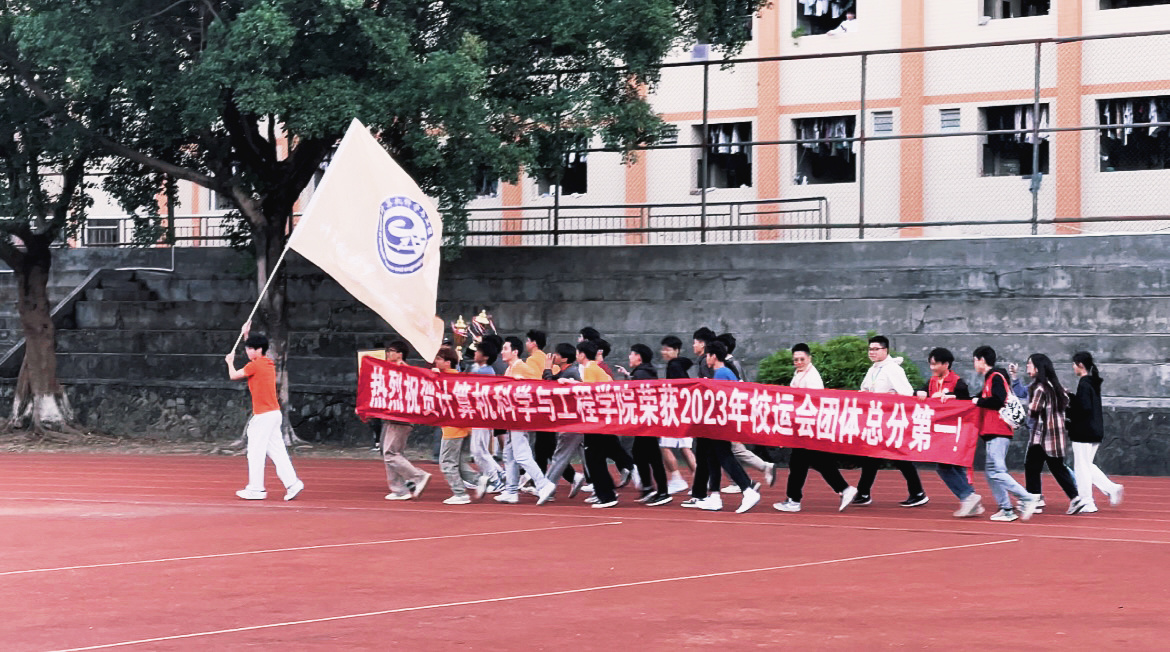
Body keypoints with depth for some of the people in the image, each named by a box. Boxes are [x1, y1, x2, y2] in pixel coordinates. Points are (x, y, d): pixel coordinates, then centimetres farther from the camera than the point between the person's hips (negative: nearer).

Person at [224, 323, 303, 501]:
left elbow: (234, 375, -1)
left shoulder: (254, 365, -11)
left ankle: (256, 489, 1)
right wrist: (246, 335, 34)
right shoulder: (269, 363, 13)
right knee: (276, 450, 8)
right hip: (275, 413, 9)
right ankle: (292, 483, -1)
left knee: (255, 451, -2)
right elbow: (255, 353, 35)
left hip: (263, 415, -9)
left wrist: (230, 362, 17)